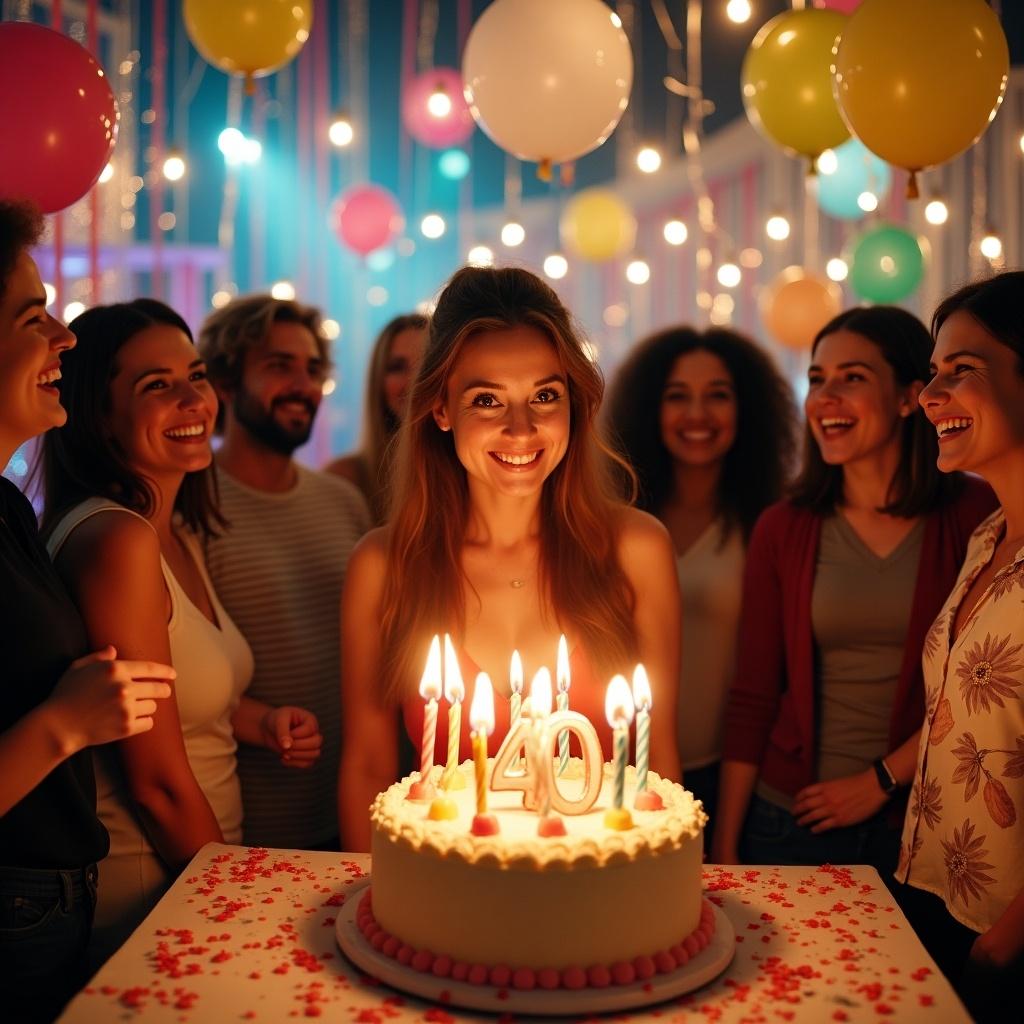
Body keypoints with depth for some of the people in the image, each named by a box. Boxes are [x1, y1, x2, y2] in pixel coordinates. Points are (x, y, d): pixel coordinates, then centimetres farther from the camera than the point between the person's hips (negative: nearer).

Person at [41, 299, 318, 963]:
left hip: (196, 867, 8)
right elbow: (158, 787, -20)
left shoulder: (181, 532, 6)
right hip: (142, 901, -8)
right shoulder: (115, 538, -21)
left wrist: (259, 722, -1)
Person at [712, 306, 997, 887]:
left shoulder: (976, 515, -5)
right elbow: (753, 698, 2)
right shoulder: (783, 529, 1)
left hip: (917, 816, -1)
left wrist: (882, 779, -11)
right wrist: (726, 844, 0)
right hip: (790, 818, 2)